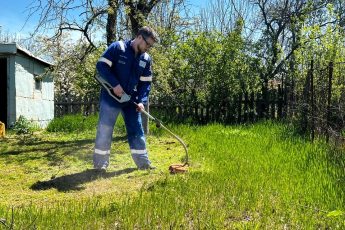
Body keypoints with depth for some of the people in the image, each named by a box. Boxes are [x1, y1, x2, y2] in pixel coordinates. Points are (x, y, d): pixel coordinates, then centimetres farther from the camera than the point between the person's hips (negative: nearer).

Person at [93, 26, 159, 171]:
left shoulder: (146, 59, 4)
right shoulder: (117, 47, -11)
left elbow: (146, 83, 6)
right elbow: (101, 65, -13)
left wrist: (141, 101, -9)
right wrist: (115, 84, -22)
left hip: (131, 99, 5)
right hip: (111, 96, -5)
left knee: (136, 130, 5)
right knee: (104, 130, -3)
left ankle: (143, 162, 14)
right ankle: (100, 164, 8)